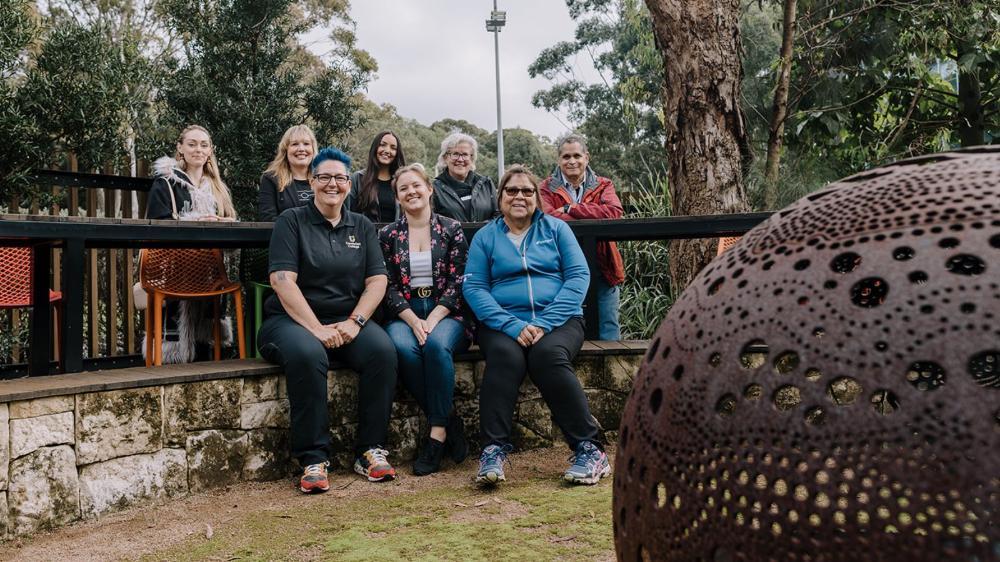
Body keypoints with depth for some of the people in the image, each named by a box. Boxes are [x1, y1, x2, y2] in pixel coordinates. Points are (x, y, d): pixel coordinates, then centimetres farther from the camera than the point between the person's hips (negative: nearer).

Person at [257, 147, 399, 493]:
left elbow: (378, 280, 6)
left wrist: (354, 322, -11)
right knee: (307, 355, -37)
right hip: (293, 320, -3)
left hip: (347, 321, 3)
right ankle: (313, 459, -25)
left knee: (382, 349, -28)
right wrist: (316, 328, -19)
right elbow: (282, 281, -9)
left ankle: (370, 451, -17)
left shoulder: (362, 227, 15)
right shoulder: (291, 221, 3)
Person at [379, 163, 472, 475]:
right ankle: (449, 422, -20)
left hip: (445, 314, -1)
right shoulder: (387, 235, 11)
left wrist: (432, 320, -14)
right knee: (403, 348, -33)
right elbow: (388, 287, 4)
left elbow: (458, 282, 0)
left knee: (436, 344, -35)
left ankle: (438, 431, -25)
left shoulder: (451, 230, 7)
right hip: (404, 316, 1)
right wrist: (413, 321, -13)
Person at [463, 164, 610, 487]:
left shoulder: (556, 228, 13)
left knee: (548, 354, -32)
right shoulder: (485, 237, 13)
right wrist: (513, 326, -15)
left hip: (558, 320, 0)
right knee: (505, 356, -32)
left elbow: (578, 276, 2)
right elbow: (473, 288, 1)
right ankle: (493, 451, -30)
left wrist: (545, 322, -13)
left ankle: (589, 448, -27)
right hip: (504, 323, 1)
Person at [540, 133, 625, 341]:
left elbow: (614, 211, -12)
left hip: (601, 269, 1)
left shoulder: (603, 186, 10)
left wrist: (570, 209, -13)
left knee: (609, 334, 5)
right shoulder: (547, 188, 6)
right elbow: (547, 218, -16)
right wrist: (594, 215, -16)